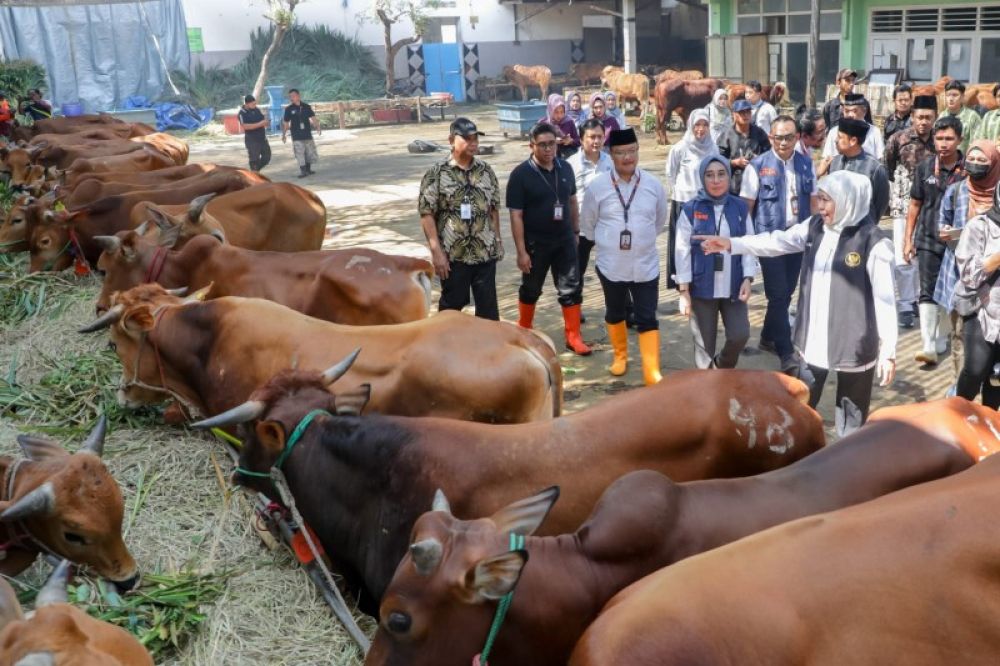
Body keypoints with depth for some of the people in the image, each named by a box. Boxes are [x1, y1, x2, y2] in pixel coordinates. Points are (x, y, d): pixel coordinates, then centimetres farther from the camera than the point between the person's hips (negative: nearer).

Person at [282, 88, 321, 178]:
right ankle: (303, 171, 0)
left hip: (307, 134, 2)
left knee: (310, 152, 8)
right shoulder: (289, 109, 0)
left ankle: (308, 169, 24)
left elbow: (313, 118, 1)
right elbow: (286, 123, 4)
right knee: (300, 154, -7)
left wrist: (317, 127, -13)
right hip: (297, 136, -2)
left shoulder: (306, 107, 3)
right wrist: (284, 134, 2)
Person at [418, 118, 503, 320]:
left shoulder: (486, 171, 5)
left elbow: (494, 209, 13)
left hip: (485, 252, 3)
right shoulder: (436, 173, -8)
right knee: (452, 303, 10)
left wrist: (497, 241, 10)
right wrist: (437, 252, -14)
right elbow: (427, 214, -10)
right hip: (452, 254, -3)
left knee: (488, 303, 8)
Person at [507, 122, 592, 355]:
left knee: (571, 288, 3)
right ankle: (524, 330, 33)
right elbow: (516, 215, -14)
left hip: (564, 240, 4)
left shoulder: (565, 168, 1)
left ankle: (573, 336, 12)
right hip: (535, 243, -3)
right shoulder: (521, 174, -14)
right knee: (531, 290, 13)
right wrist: (521, 251, -17)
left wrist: (575, 231, 14)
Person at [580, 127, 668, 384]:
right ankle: (620, 355, 41)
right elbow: (587, 224, 5)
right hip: (611, 266, 0)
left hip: (645, 265, 0)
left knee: (647, 319, 0)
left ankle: (652, 372, 5)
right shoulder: (597, 186, -9)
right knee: (614, 313, 18)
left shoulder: (653, 184, -5)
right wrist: (607, 243, 10)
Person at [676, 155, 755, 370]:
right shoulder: (690, 209, -6)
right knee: (705, 342, 6)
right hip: (702, 287, -2)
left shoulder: (740, 207, 3)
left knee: (740, 335, -3)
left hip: (733, 287, 2)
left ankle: (722, 368, 27)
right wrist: (684, 289, -7)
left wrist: (747, 278, -5)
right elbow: (682, 250, -5)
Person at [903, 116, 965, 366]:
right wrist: (908, 239, 5)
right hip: (928, 240, 0)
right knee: (928, 293, -6)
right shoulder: (924, 167, -1)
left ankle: (941, 340, 27)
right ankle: (928, 346, -7)